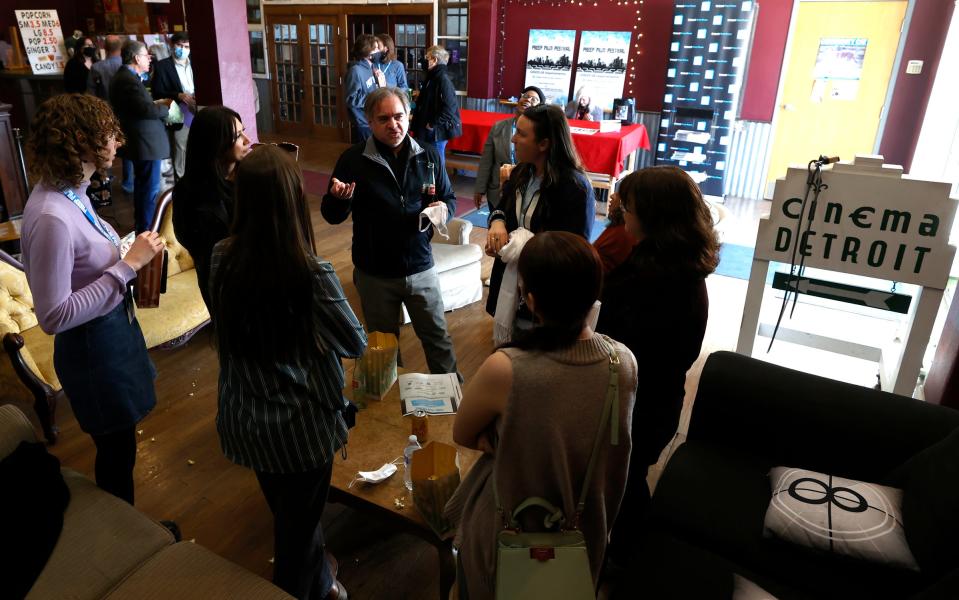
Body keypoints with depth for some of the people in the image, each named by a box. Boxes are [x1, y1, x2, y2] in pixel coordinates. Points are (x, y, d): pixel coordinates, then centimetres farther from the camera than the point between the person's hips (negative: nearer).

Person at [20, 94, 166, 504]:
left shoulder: (71, 191, -3)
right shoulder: (51, 217, -30)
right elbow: (54, 316, -28)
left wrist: (128, 254, 0)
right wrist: (128, 266, -27)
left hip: (112, 331, 9)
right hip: (94, 347, -9)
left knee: (120, 443, 27)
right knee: (117, 450, 13)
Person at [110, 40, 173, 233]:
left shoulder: (123, 77, 13)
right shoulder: (129, 80, -20)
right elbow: (148, 110, -26)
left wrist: (156, 104, 7)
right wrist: (166, 107, -9)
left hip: (139, 142, 11)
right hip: (146, 143, -11)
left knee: (142, 185, 22)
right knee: (150, 188, -4)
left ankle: (140, 225, 34)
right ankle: (146, 230, 2)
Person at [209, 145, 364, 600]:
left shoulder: (221, 258, -12)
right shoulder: (313, 275, -26)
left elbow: (233, 327, 3)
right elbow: (356, 344, -12)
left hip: (242, 419, 6)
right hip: (299, 424, -6)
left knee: (288, 514, 28)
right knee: (298, 527, 19)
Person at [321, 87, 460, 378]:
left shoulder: (428, 156, -2)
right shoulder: (353, 160, -8)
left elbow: (449, 199, 9)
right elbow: (332, 216, -4)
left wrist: (443, 208, -15)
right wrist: (338, 198, -28)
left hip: (421, 269, 1)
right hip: (374, 274, -1)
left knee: (437, 337, 14)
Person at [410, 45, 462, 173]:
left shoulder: (443, 80, -16)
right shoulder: (430, 78, 12)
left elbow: (449, 108, -24)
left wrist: (433, 124, -19)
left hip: (436, 131, -9)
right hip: (427, 130, 9)